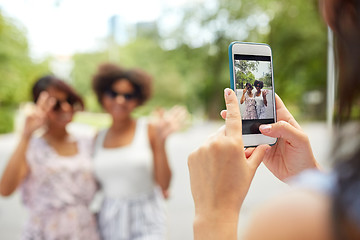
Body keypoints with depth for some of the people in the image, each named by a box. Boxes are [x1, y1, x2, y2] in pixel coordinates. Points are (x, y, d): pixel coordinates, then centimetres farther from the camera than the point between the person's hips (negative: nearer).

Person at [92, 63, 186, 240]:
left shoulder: (149, 130, -5)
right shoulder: (98, 138, 5)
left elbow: (164, 184, -10)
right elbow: (98, 184, 14)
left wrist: (161, 141, -17)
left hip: (145, 220, -2)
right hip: (109, 221, 3)